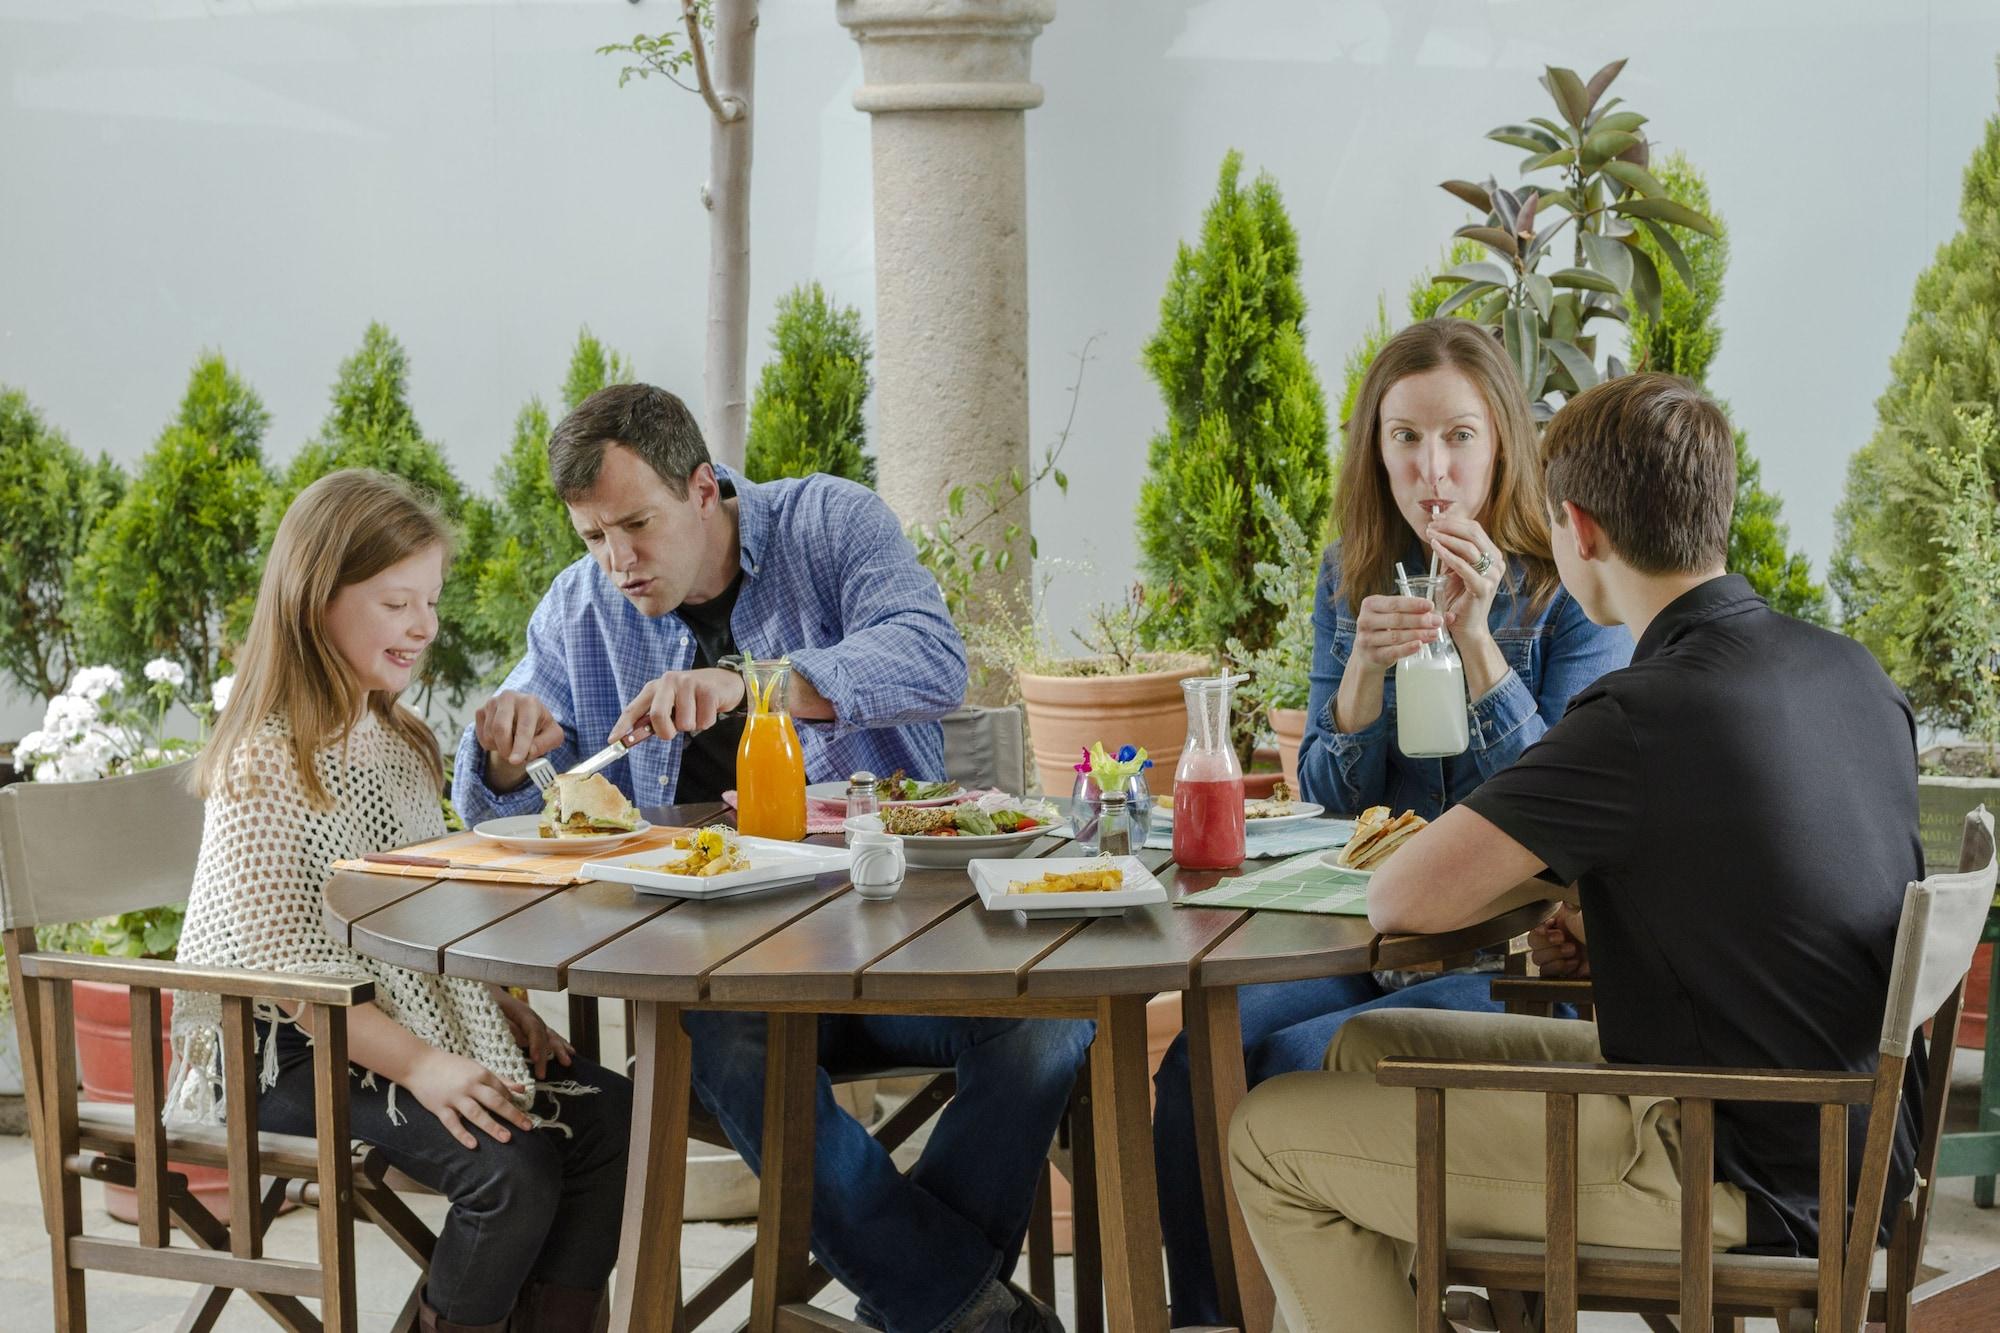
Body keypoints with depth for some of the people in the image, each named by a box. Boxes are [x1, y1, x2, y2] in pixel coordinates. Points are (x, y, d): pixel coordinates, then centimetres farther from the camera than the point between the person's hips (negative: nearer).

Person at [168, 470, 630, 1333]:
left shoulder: (398, 742, 12)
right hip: (295, 1056, -8)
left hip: (420, 1022, 8)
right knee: (513, 1167, -25)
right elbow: (280, 965, -19)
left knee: (608, 1115, -7)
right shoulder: (268, 762, -16)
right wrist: (417, 1064, -24)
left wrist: (501, 1006, 2)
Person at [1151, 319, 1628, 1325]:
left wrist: (1476, 638, -20)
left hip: (1516, 955, -4)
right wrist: (1365, 667, -13)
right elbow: (1329, 801, 7)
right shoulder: (1352, 579, 9)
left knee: (1297, 1062, -27)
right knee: (1196, 1061, -21)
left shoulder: (1570, 592, -5)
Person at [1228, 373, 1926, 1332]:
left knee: (1272, 1136, 0)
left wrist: (1539, 877, 1)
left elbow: (1398, 899, -20)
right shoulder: (1849, 673, 3)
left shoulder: (1644, 720, -24)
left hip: (1737, 1187, -9)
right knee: (1368, 1050, 21)